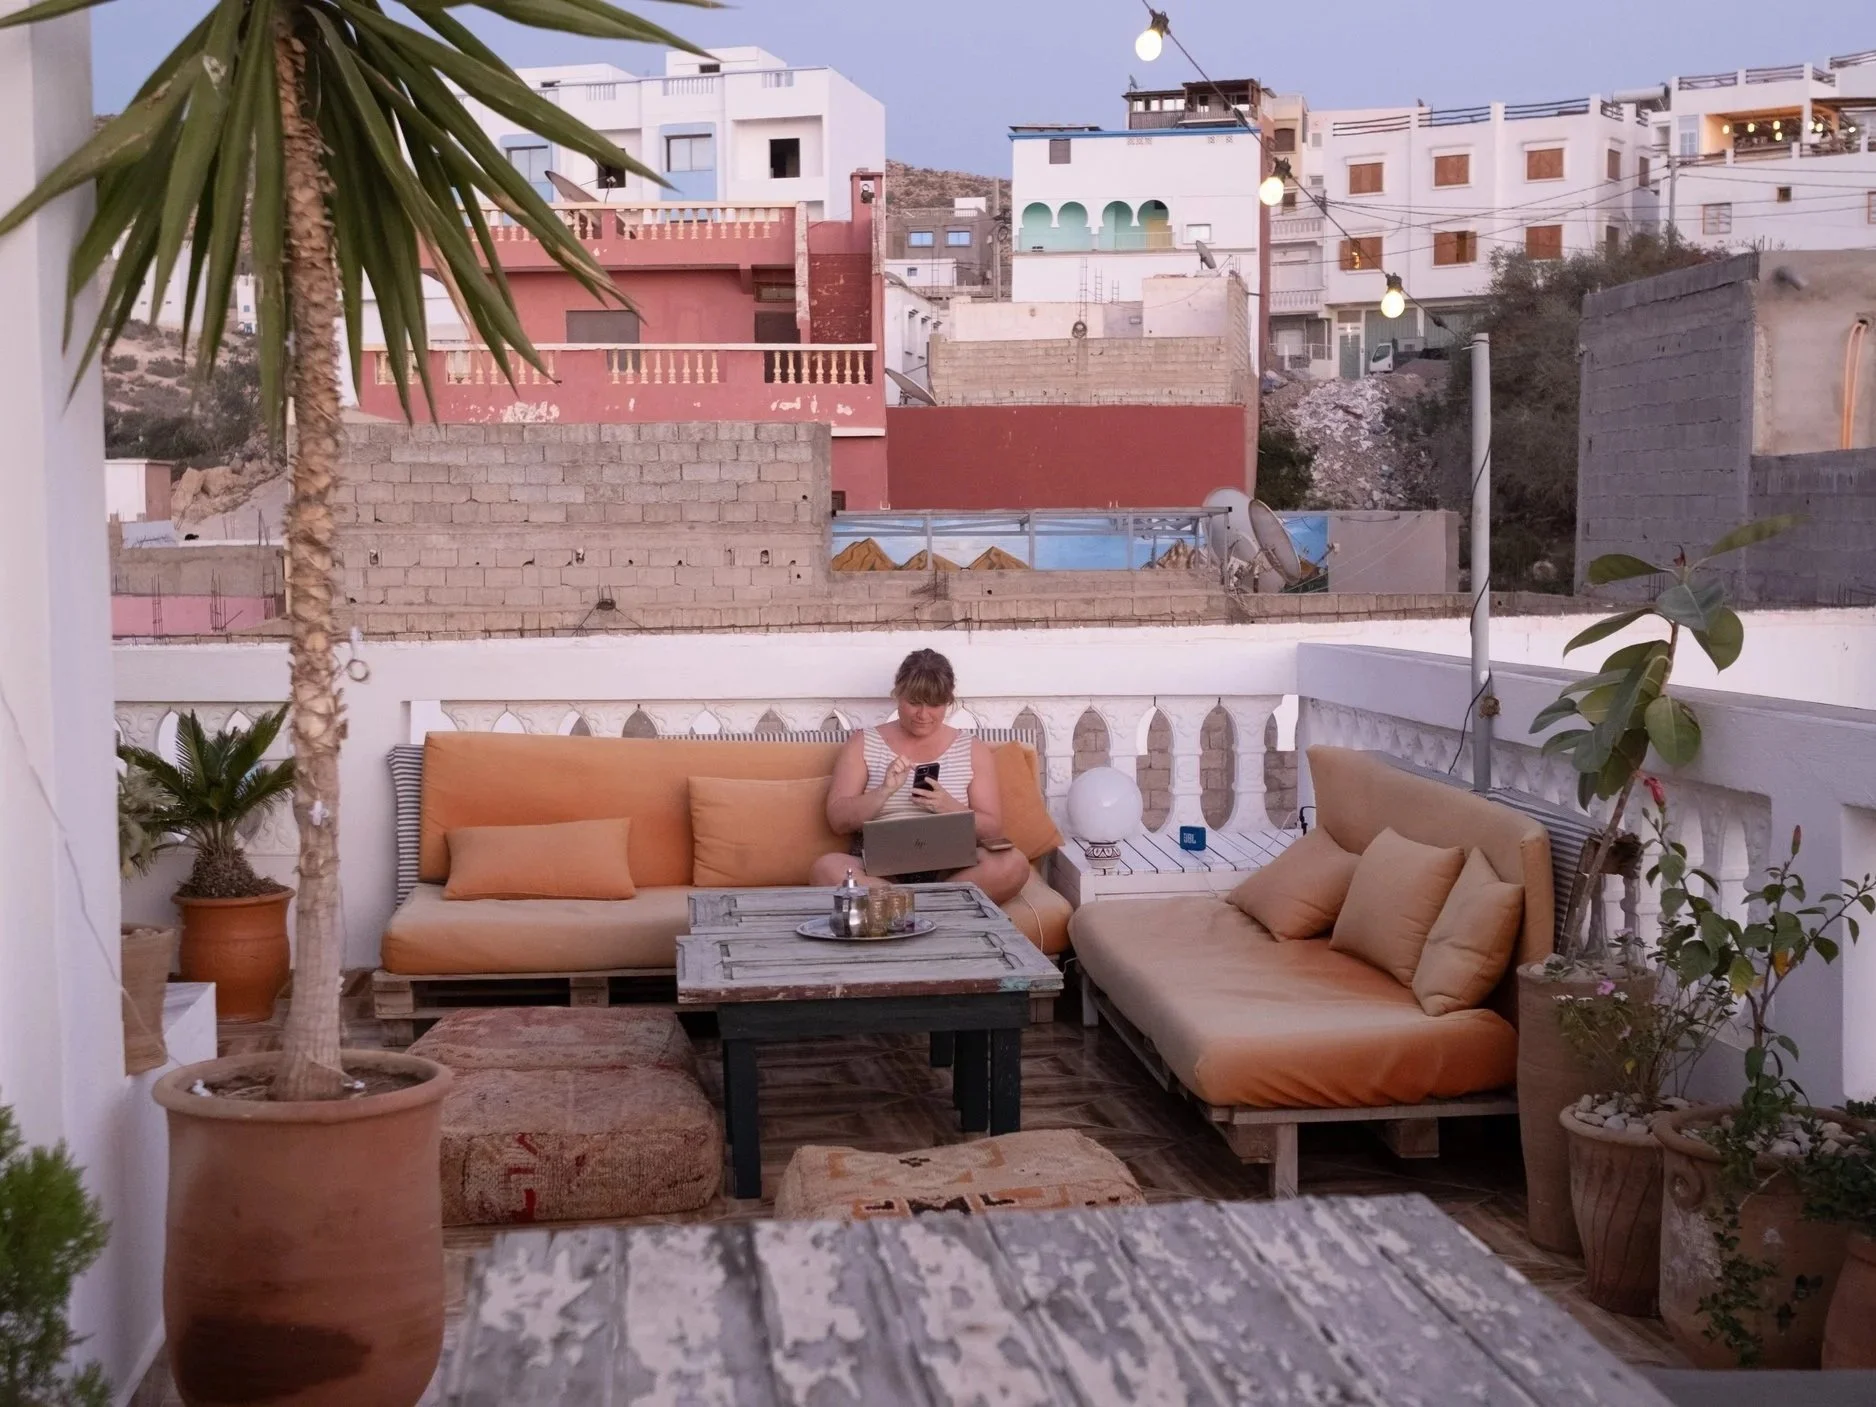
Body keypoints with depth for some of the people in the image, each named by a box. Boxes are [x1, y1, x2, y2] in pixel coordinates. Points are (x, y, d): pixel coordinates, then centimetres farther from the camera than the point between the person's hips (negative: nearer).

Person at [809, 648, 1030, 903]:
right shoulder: (863, 744, 11)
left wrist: (950, 808, -12)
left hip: (951, 868, 1)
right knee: (827, 868, -34)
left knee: (1013, 864, -30)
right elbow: (838, 821, 3)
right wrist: (884, 791, -14)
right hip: (880, 867, -1)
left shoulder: (973, 751, 12)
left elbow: (992, 829, 8)